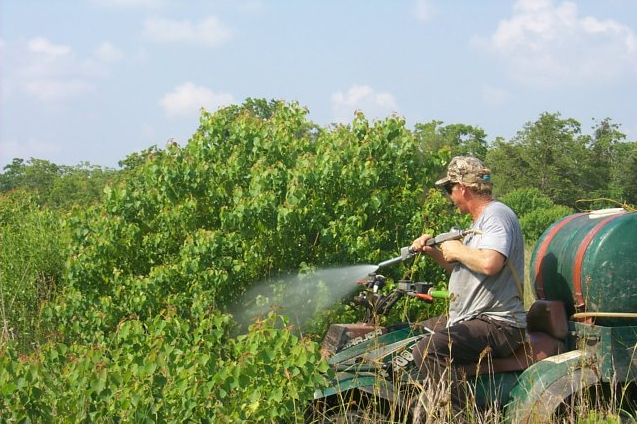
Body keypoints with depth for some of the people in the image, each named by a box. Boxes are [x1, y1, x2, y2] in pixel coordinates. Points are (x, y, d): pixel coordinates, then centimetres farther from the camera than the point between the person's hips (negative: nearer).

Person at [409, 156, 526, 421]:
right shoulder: (481, 220, 22)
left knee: (428, 350, -33)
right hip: (472, 319, 12)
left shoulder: (497, 215, -13)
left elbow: (490, 263, -32)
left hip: (498, 325, -12)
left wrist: (457, 251, -14)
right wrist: (433, 252, 14)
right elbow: (462, 268, 29)